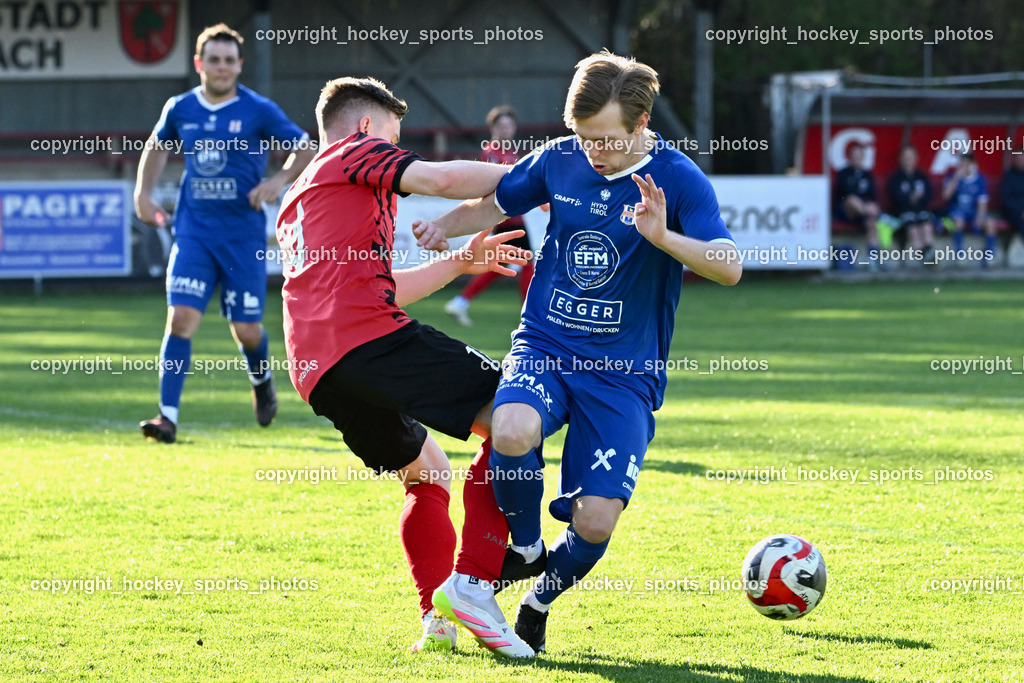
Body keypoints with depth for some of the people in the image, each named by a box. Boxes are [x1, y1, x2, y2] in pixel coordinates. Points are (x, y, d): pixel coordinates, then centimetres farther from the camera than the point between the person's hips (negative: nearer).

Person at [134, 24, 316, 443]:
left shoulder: (259, 112, -6)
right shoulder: (180, 109, 3)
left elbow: (305, 150, 2)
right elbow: (157, 146, 24)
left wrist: (279, 180, -15)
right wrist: (143, 193, 13)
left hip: (243, 235, -1)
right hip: (194, 231, 1)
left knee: (246, 329, 2)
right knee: (181, 317, -14)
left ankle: (261, 381, 38)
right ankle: (167, 416, -14)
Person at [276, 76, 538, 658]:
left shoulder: (295, 205, 35)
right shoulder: (358, 150, 11)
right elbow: (441, 179, -6)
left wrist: (462, 261, 35)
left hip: (316, 372, 9)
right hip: (372, 338, -9)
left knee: (428, 474, 24)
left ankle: (437, 617, 7)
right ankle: (476, 581, -18)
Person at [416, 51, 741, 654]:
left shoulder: (678, 181, -9)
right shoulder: (561, 159, 2)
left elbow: (729, 267, -21)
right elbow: (496, 203, 20)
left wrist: (663, 236, -38)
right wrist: (443, 227, 0)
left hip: (625, 374, -2)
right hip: (545, 349, 2)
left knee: (595, 524, -12)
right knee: (513, 432, -33)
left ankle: (539, 602, 22)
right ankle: (524, 548, -3)